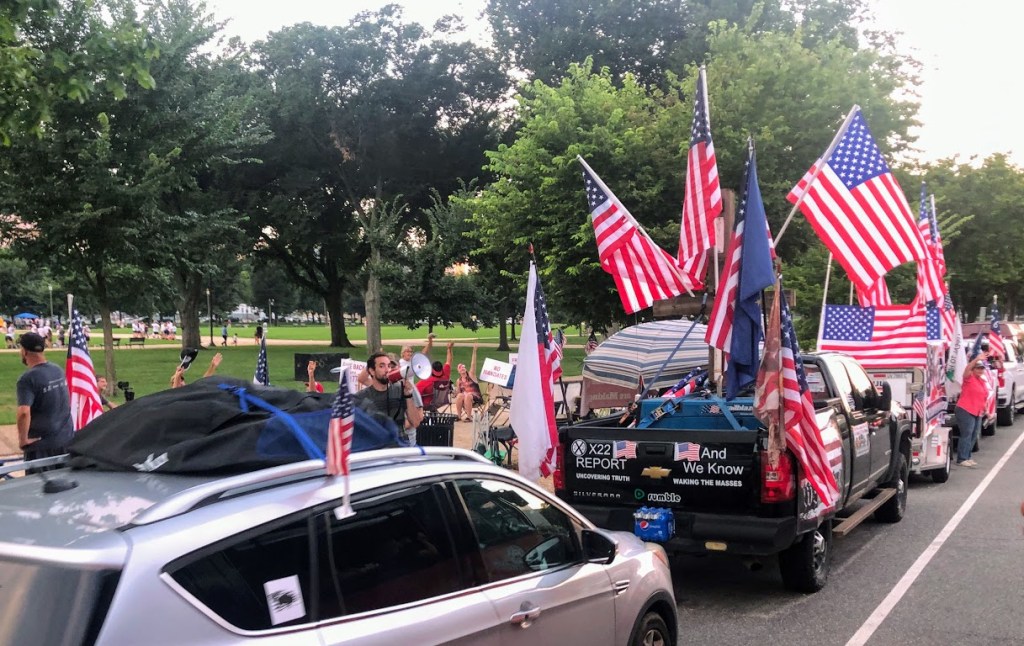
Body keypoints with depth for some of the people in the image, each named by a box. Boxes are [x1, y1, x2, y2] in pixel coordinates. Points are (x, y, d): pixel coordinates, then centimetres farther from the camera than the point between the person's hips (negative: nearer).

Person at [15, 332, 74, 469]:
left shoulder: (28, 378, -17)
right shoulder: (59, 370, 5)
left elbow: (24, 413, -28)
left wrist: (23, 439, -16)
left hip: (42, 443, -6)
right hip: (67, 438, 6)